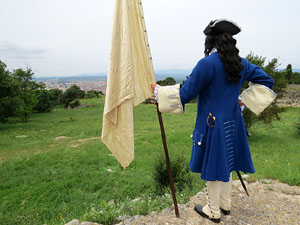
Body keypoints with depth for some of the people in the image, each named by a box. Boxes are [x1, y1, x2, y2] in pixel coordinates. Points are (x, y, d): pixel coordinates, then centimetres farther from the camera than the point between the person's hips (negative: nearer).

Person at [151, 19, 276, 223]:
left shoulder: (207, 63, -18)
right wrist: (245, 99, 7)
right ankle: (225, 204, 41)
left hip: (212, 124, -7)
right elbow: (266, 81, 10)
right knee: (225, 164, 22)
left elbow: (185, 94, -16)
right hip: (233, 123, 7)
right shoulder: (241, 63, 3)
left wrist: (159, 90, -4)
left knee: (212, 168, 9)